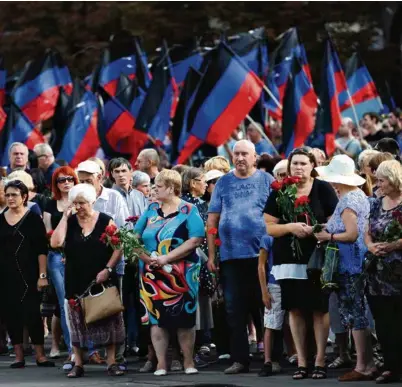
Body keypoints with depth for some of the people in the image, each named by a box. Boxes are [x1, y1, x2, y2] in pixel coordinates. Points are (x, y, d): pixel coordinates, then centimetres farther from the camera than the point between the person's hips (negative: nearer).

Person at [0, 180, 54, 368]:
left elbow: (42, 250, -5)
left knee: (32, 313, -6)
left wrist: (42, 275, -11)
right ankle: (18, 355, 11)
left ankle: (40, 355, 2)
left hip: (28, 275, -4)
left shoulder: (33, 219, -3)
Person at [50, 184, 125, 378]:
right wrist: (65, 217, -10)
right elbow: (55, 243, -11)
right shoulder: (69, 222, 4)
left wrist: (108, 269, -15)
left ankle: (111, 362, 6)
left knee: (107, 320, 1)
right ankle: (78, 364, 11)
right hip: (76, 281, 2)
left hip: (102, 280, -2)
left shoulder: (105, 221, -2)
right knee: (78, 321, 5)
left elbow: (118, 248, -4)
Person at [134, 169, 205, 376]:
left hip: (180, 275, -4)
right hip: (152, 275, 4)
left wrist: (166, 258, -20)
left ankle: (188, 362, 13)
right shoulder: (151, 210, 9)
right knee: (156, 318, 2)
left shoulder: (188, 211, -4)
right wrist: (144, 256, -12)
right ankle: (161, 364, 7)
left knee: (184, 319, 1)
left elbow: (196, 240, -15)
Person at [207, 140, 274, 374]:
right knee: (235, 310, 3)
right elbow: (212, 220, 8)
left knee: (264, 307, 3)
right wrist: (211, 254, 3)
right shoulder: (223, 183, 9)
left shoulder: (266, 181, 3)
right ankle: (240, 359, 8)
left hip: (261, 255, -2)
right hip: (230, 256, 2)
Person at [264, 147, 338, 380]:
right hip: (289, 260, 2)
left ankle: (320, 361, 4)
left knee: (319, 309, -2)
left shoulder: (323, 189, 0)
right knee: (296, 310, 3)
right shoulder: (279, 192, 6)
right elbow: (268, 227, 4)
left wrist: (314, 229, -16)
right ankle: (301, 362, 9)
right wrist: (290, 227, -13)